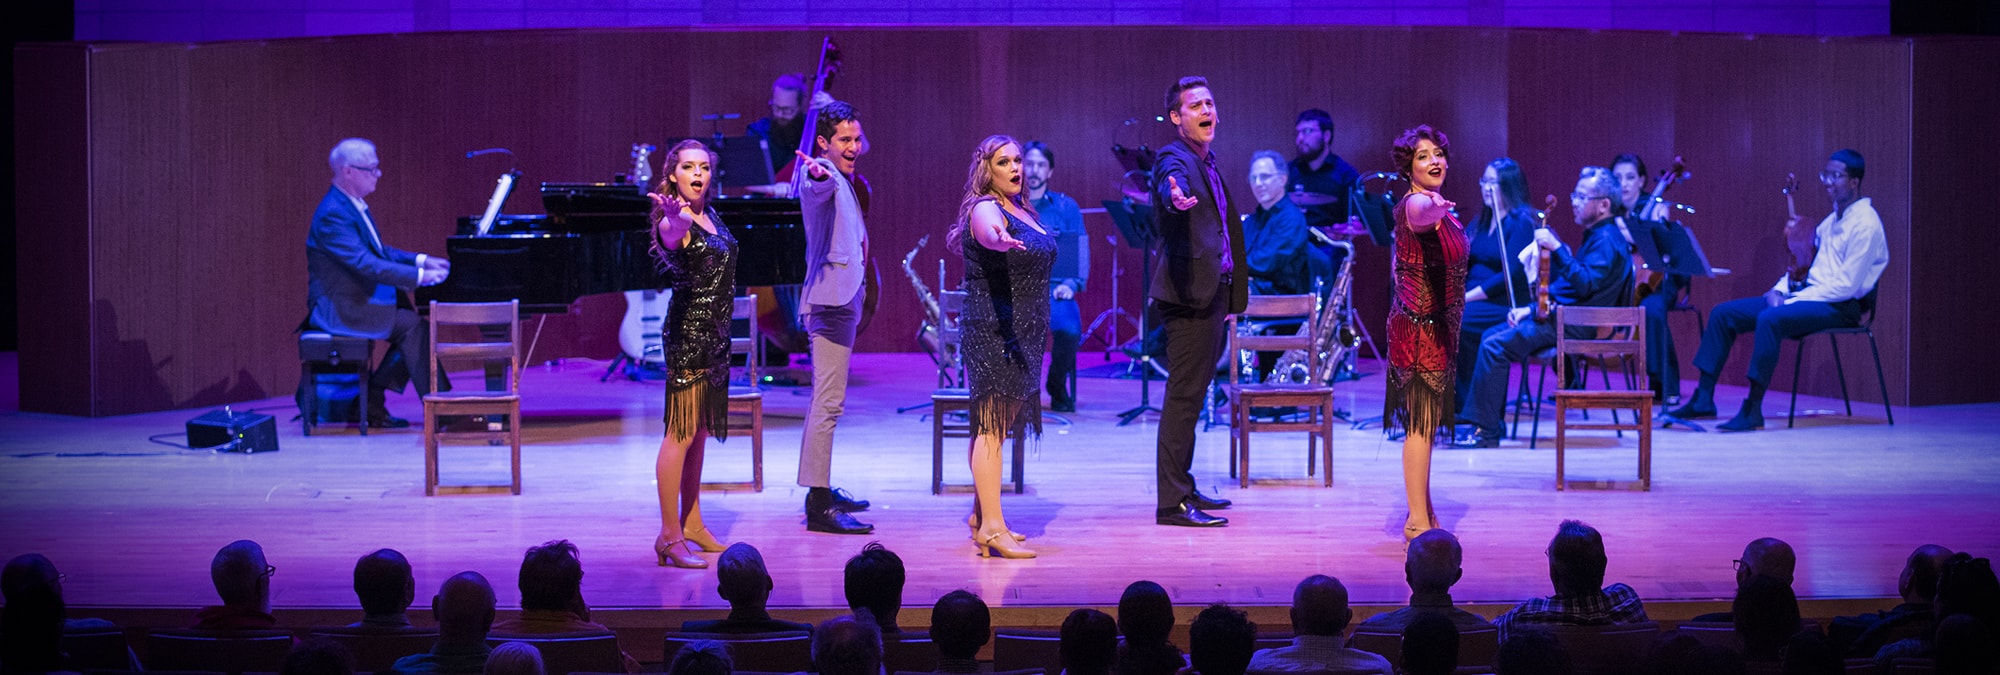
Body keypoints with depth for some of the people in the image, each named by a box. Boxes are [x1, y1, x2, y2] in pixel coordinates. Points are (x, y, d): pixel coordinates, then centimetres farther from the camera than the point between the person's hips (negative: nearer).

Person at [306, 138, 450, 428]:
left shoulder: (354, 205, 11)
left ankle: (372, 403, 3)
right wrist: (419, 276, -29)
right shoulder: (333, 214, -21)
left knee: (412, 323, -2)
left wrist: (422, 260, 6)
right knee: (411, 325, -17)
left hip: (358, 300, 10)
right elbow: (366, 264, -29)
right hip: (340, 308, -10)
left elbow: (380, 251, 20)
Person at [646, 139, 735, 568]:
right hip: (689, 332, -9)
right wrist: (675, 221, -63)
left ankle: (692, 525, 22)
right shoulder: (675, 220, -16)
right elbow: (668, 241, -42)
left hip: (714, 334, 9)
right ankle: (669, 537, -8)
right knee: (681, 432, -9)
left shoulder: (710, 216, 10)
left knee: (700, 433, 14)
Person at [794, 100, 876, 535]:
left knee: (827, 398, 17)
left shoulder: (842, 180, 19)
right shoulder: (823, 177, -12)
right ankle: (818, 507, -18)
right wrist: (819, 174, -60)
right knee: (828, 401, -15)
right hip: (831, 299, -11)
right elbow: (817, 186, -39)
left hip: (841, 300, 11)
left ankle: (823, 491, 26)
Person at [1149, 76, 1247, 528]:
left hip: (1212, 293, 10)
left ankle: (1183, 488, 24)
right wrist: (1177, 198, -59)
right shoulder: (1175, 159, -9)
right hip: (1190, 292, -10)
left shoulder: (1208, 164, 19)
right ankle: (1172, 503, -9)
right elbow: (1171, 184, -35)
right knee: (1184, 395, -10)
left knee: (1193, 393, 15)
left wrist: (1231, 295, 27)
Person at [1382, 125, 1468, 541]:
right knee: (1421, 422, -10)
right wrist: (1433, 208, -65)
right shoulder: (1414, 204, -18)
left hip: (1436, 325, 10)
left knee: (1426, 422, 15)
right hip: (1419, 324, -10)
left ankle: (1423, 515, 23)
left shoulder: (1439, 210, 13)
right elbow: (1419, 217, -47)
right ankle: (1418, 522, -8)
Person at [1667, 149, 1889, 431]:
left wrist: (1793, 300, -18)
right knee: (1723, 313, -2)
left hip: (1841, 306, -9)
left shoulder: (1865, 224, -12)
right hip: (1808, 295, 9)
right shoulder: (1833, 219, 17)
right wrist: (1779, 290, 0)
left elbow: (1847, 285, -19)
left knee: (1770, 319, -36)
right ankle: (1703, 400, -4)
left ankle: (1753, 409, -30)